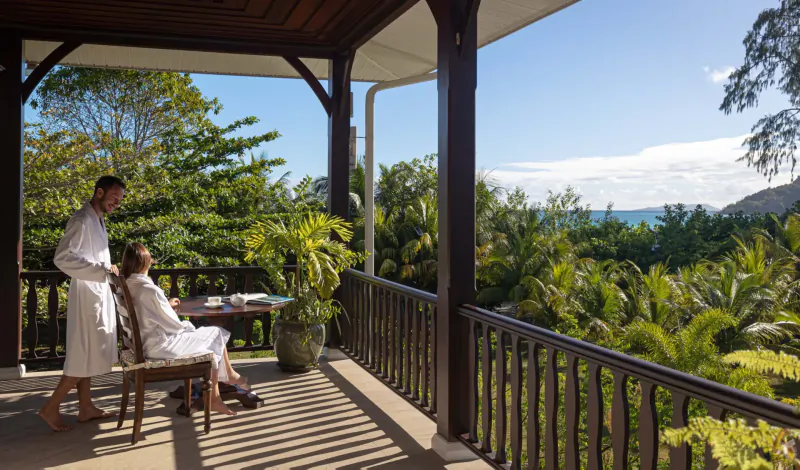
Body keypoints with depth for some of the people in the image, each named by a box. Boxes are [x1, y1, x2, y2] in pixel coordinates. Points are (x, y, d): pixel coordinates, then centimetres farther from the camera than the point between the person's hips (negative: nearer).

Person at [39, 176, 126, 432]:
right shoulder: (82, 220, -17)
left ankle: (86, 407, 21)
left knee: (87, 354, 13)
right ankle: (51, 407, 7)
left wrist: (107, 270, 11)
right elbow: (62, 258, -25)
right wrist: (101, 269, -26)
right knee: (85, 355, -4)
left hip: (98, 294, 10)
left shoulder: (98, 220, 13)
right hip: (87, 295, -10)